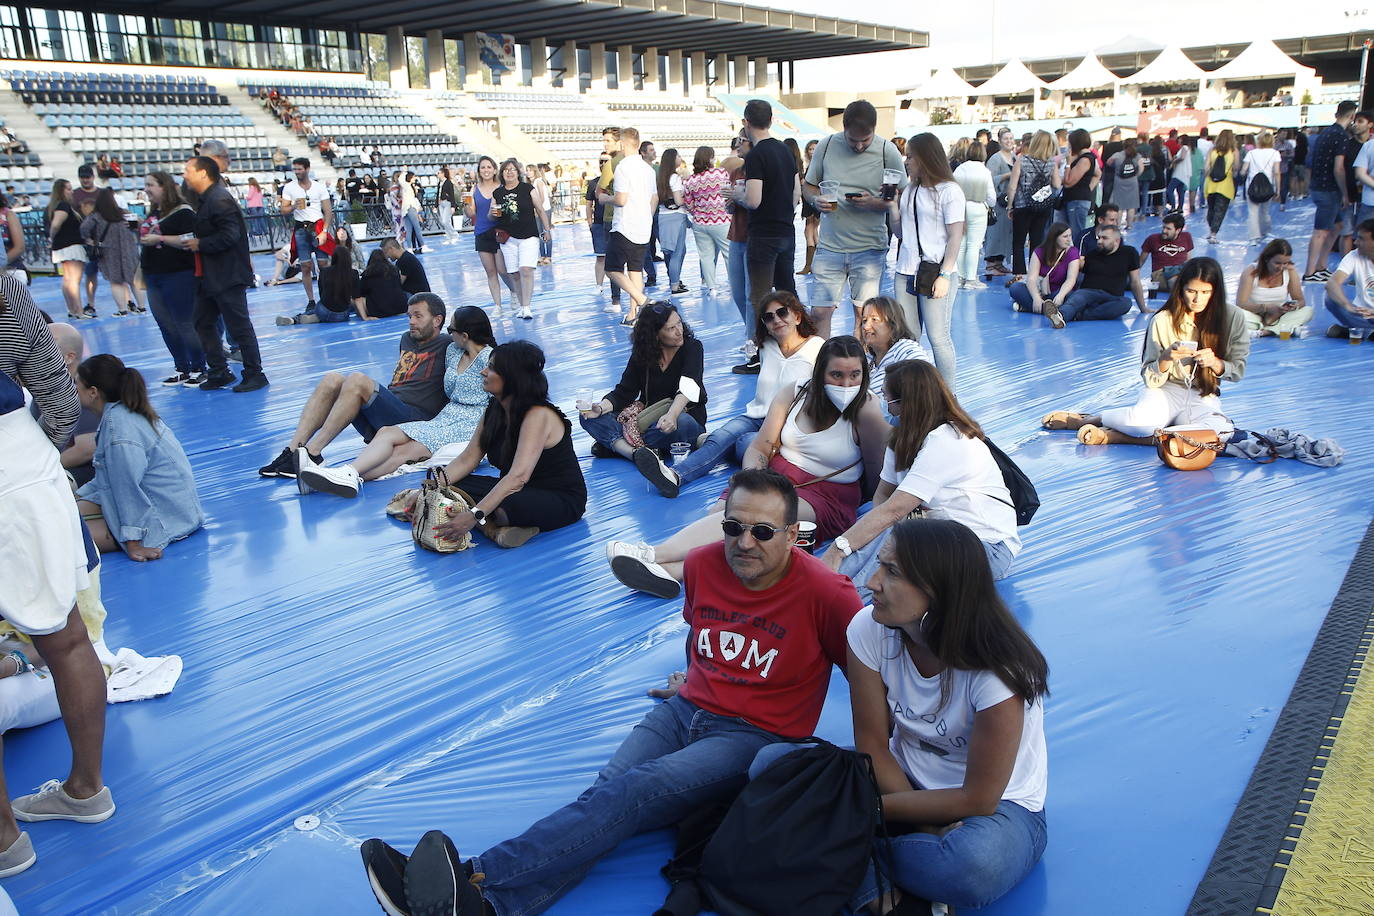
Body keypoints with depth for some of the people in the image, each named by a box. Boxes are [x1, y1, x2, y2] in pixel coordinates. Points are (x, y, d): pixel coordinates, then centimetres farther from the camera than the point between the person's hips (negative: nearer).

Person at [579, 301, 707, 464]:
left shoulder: (692, 347, -9)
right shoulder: (642, 354, 2)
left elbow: (688, 386, -26)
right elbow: (623, 392, -3)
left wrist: (672, 415, -45)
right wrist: (601, 408, -25)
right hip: (647, 417, 4)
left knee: (682, 423, -42)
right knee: (588, 417, -12)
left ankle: (614, 445, -26)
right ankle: (636, 453, -36)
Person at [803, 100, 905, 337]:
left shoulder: (887, 151, -2)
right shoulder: (827, 145, 3)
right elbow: (808, 186, 13)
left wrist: (875, 203, -18)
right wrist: (816, 200, -10)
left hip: (869, 248, -1)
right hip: (830, 245, 1)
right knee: (819, 311, -1)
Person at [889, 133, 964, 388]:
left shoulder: (949, 191, -5)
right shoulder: (909, 191, 15)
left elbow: (955, 236, -8)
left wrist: (945, 275, -14)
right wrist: (892, 204, 6)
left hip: (936, 273, -6)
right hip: (906, 272, 7)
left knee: (938, 337, -4)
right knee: (907, 337, 6)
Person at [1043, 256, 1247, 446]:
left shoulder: (1232, 318, -1)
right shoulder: (1163, 321, -4)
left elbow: (1237, 371, 5)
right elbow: (1151, 379, -4)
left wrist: (1215, 362, -17)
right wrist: (1166, 358, -25)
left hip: (1204, 398, 2)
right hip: (1165, 391, -2)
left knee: (1222, 431, -36)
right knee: (1146, 418, -40)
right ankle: (1088, 419, -8)